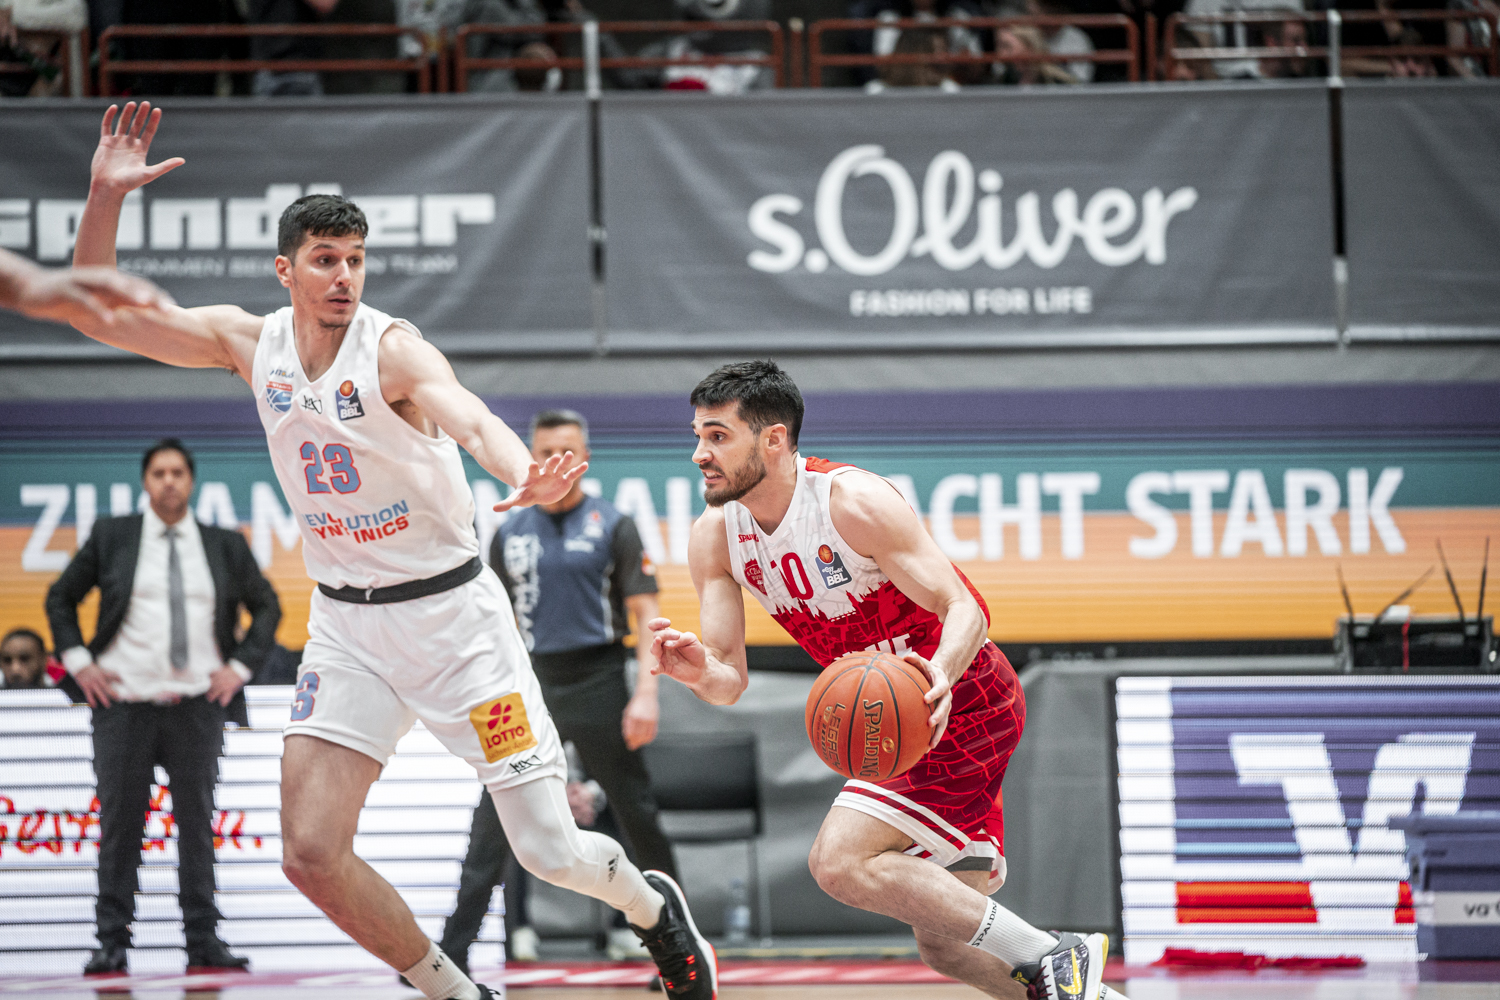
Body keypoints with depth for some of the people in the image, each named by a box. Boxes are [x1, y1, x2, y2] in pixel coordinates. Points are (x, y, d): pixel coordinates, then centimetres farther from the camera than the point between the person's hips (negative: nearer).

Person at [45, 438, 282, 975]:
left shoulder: (225, 546, 8)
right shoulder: (110, 537, 6)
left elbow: (267, 607, 16)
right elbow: (60, 598, 12)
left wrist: (240, 666, 4)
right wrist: (78, 662, 1)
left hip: (198, 704, 1)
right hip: (124, 702, -1)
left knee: (197, 821, 3)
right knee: (119, 823, 0)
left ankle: (203, 939, 8)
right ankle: (112, 942, 4)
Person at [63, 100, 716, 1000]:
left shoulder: (393, 351, -17)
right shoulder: (250, 343, -1)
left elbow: (473, 420, -38)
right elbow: (99, 312, 1)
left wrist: (525, 478, -61)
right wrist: (107, 195, -14)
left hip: (451, 611, -4)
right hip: (347, 625, 4)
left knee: (551, 852, -4)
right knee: (311, 854, -10)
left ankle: (654, 907, 31)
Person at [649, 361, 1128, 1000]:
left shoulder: (854, 502, -22)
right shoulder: (715, 538, -3)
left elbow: (965, 610, -23)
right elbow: (730, 680, -4)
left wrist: (940, 677, -44)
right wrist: (698, 671, -29)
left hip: (963, 706, -8)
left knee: (840, 861, -23)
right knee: (945, 946, 8)